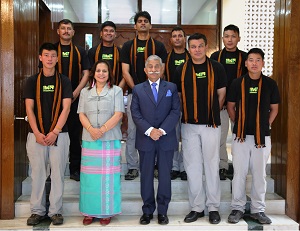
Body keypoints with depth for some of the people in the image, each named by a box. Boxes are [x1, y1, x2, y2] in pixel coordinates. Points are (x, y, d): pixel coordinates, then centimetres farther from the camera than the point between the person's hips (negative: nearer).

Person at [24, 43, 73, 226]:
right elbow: (29, 109, 2)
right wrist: (37, 133, -8)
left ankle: (56, 211, 13)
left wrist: (55, 132, -11)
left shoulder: (64, 81, 4)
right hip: (36, 135, 1)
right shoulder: (32, 81, 7)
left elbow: (66, 108, -3)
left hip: (59, 135, -1)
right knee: (38, 174, 5)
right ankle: (37, 211, 16)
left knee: (58, 174, 2)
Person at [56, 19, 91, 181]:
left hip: (75, 98, 1)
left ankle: (75, 169, 11)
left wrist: (75, 92, -8)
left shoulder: (80, 52, 10)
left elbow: (86, 73, 4)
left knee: (75, 134, 3)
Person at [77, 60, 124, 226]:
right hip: (89, 139, 2)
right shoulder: (85, 92, 14)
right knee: (90, 176, 3)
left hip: (110, 139, -2)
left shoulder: (116, 91, 6)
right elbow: (82, 114, 7)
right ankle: (89, 212, 12)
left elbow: (118, 114, -4)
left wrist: (103, 129, -15)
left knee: (108, 176, 0)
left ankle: (106, 212, 10)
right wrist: (91, 129, -12)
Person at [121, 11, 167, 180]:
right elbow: (125, 72, 2)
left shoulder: (159, 46, 9)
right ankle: (133, 167, 8)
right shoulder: (128, 46, 9)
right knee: (132, 131, 0)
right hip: (134, 93, 0)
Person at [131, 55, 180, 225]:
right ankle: (148, 210, 18)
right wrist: (149, 130, -14)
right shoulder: (138, 89, 7)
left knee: (165, 175, 6)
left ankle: (163, 211, 17)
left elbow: (176, 111, -1)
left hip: (166, 139, 0)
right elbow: (135, 113, 0)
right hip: (145, 139, 0)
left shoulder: (171, 88, 7)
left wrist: (162, 130, -13)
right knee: (146, 176, 7)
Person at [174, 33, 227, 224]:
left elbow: (221, 94, 6)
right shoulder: (181, 70, 5)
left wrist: (212, 113, 8)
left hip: (211, 124, -2)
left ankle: (213, 208, 16)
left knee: (212, 166, 4)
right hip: (189, 125, 2)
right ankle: (197, 207, 19)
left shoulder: (217, 68, 0)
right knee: (192, 167, 7)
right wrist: (187, 114, 7)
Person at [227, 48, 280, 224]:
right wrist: (238, 124, 5)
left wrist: (266, 125, 4)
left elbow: (274, 109, 11)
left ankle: (258, 210, 21)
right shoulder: (238, 83, 1)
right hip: (241, 136, 0)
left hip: (262, 136, 1)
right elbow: (230, 106, 10)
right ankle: (238, 208, 17)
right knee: (239, 173, 5)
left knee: (260, 174, 8)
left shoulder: (270, 84, 2)